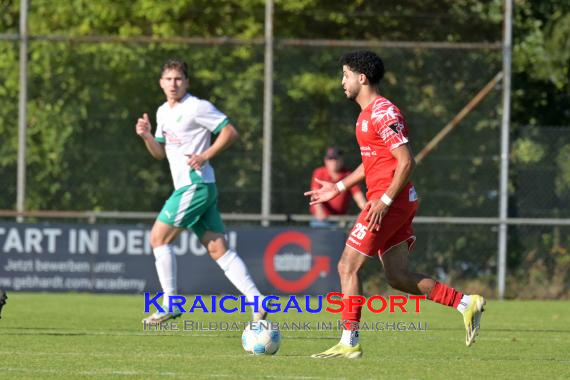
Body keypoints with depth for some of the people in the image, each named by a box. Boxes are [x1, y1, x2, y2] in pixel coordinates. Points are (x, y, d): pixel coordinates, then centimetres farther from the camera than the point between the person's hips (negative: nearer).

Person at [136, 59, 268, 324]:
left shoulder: (197, 107, -8)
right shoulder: (163, 112, 18)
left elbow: (230, 132, -9)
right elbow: (160, 152, 25)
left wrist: (205, 155, -17)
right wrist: (146, 135, 6)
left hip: (195, 185, -9)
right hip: (187, 187, 9)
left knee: (159, 237, -6)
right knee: (217, 249, 2)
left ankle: (170, 305, -1)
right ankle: (256, 300, -3)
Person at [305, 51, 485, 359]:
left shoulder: (382, 113, -15)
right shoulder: (368, 113, 17)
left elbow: (406, 161, -20)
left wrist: (384, 200, -22)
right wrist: (339, 188, 26)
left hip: (390, 202, -10)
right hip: (397, 203, 10)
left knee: (347, 266, -6)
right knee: (398, 277, 9)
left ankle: (349, 342, -2)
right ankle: (466, 303, 9)